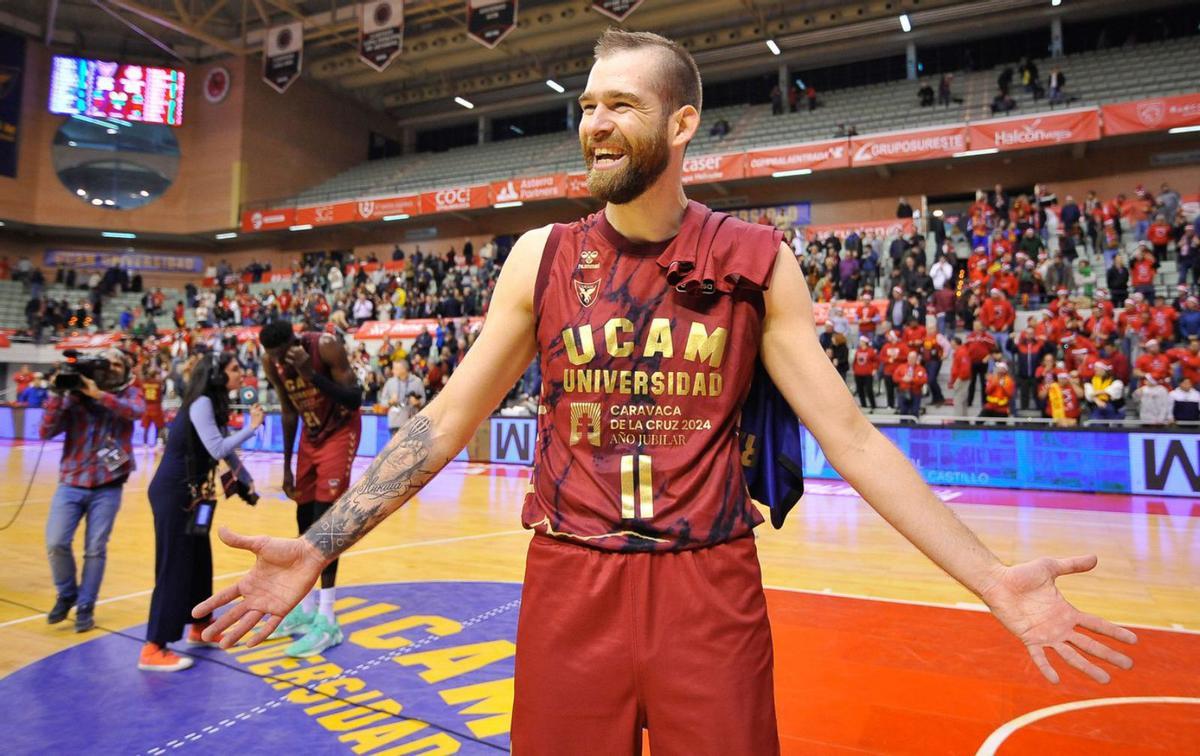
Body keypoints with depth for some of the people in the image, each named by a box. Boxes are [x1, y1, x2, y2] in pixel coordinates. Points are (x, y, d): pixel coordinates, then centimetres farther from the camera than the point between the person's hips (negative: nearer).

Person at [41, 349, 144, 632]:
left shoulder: (129, 393, 3)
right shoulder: (74, 394, 3)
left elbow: (136, 410, -20)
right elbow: (46, 432, -4)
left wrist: (97, 394, -25)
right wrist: (58, 394, -14)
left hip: (107, 487, -1)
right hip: (71, 484, 1)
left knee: (96, 549, 0)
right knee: (56, 543, -7)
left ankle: (85, 607, 17)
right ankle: (67, 594, 20)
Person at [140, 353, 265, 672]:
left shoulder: (214, 404, 12)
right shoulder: (201, 403, -17)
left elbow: (226, 449, 16)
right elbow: (217, 449, -25)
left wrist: (248, 481, 11)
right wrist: (252, 427, -18)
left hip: (189, 493, 9)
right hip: (172, 493, -9)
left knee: (200, 560, 17)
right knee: (174, 567, -5)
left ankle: (201, 627, 32)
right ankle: (153, 649, 2)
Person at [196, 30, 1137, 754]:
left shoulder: (758, 262, -3)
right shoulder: (540, 258, 0)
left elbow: (850, 435, -3)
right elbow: (446, 421, 1)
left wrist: (990, 576, -10)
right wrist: (319, 547, -5)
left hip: (711, 590, 0)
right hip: (567, 586, 1)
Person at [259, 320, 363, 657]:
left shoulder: (326, 347, -26)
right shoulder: (271, 362, -8)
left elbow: (355, 400, -27)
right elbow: (288, 411, 4)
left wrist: (311, 373, -36)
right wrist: (287, 466, 6)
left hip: (340, 431, -6)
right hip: (311, 434, 7)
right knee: (305, 520, 9)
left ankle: (326, 621, -10)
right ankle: (307, 608, 24)